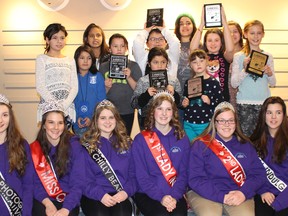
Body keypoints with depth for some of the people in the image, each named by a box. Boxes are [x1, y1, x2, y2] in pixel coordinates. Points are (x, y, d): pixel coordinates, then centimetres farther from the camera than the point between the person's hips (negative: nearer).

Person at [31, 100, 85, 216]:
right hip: (43, 200, 1)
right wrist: (48, 203, -19)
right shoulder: (34, 148, 2)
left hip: (68, 200, -1)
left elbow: (78, 182, -9)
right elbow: (35, 182, -2)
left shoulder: (74, 145, -4)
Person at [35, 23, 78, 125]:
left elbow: (74, 87, 6)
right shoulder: (42, 59, 4)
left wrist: (64, 105, -10)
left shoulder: (70, 61, 13)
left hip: (68, 108, 3)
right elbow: (40, 87, -5)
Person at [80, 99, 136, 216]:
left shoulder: (126, 143, 14)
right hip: (94, 196, -1)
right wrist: (100, 194, -16)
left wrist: (126, 191, -7)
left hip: (120, 195, 1)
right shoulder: (87, 145, 5)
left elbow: (133, 173, 11)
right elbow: (84, 178, -1)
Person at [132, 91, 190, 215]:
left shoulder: (182, 140, 8)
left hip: (175, 195, 2)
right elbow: (141, 175, -4)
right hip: (147, 194, -1)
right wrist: (160, 197, -15)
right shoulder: (141, 140, 1)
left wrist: (175, 196, -12)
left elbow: (183, 173, 4)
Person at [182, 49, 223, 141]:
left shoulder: (213, 82, -2)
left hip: (205, 124, -3)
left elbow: (221, 102, -5)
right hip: (188, 124, 3)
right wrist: (184, 104, 0)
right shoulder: (188, 82, 9)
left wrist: (210, 102, -21)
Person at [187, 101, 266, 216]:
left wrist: (243, 193, -12)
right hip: (207, 193, -2)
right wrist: (221, 197, -16)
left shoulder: (245, 145, 12)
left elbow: (258, 173, 6)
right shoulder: (200, 145, 0)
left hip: (239, 195, 3)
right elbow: (195, 179, -7)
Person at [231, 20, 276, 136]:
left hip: (264, 102, 2)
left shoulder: (268, 56, 8)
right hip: (244, 103, -2)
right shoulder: (238, 56, 1)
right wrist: (245, 70, -16)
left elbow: (273, 83, 10)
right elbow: (234, 83, -3)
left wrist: (269, 73, -10)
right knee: (246, 135, -4)